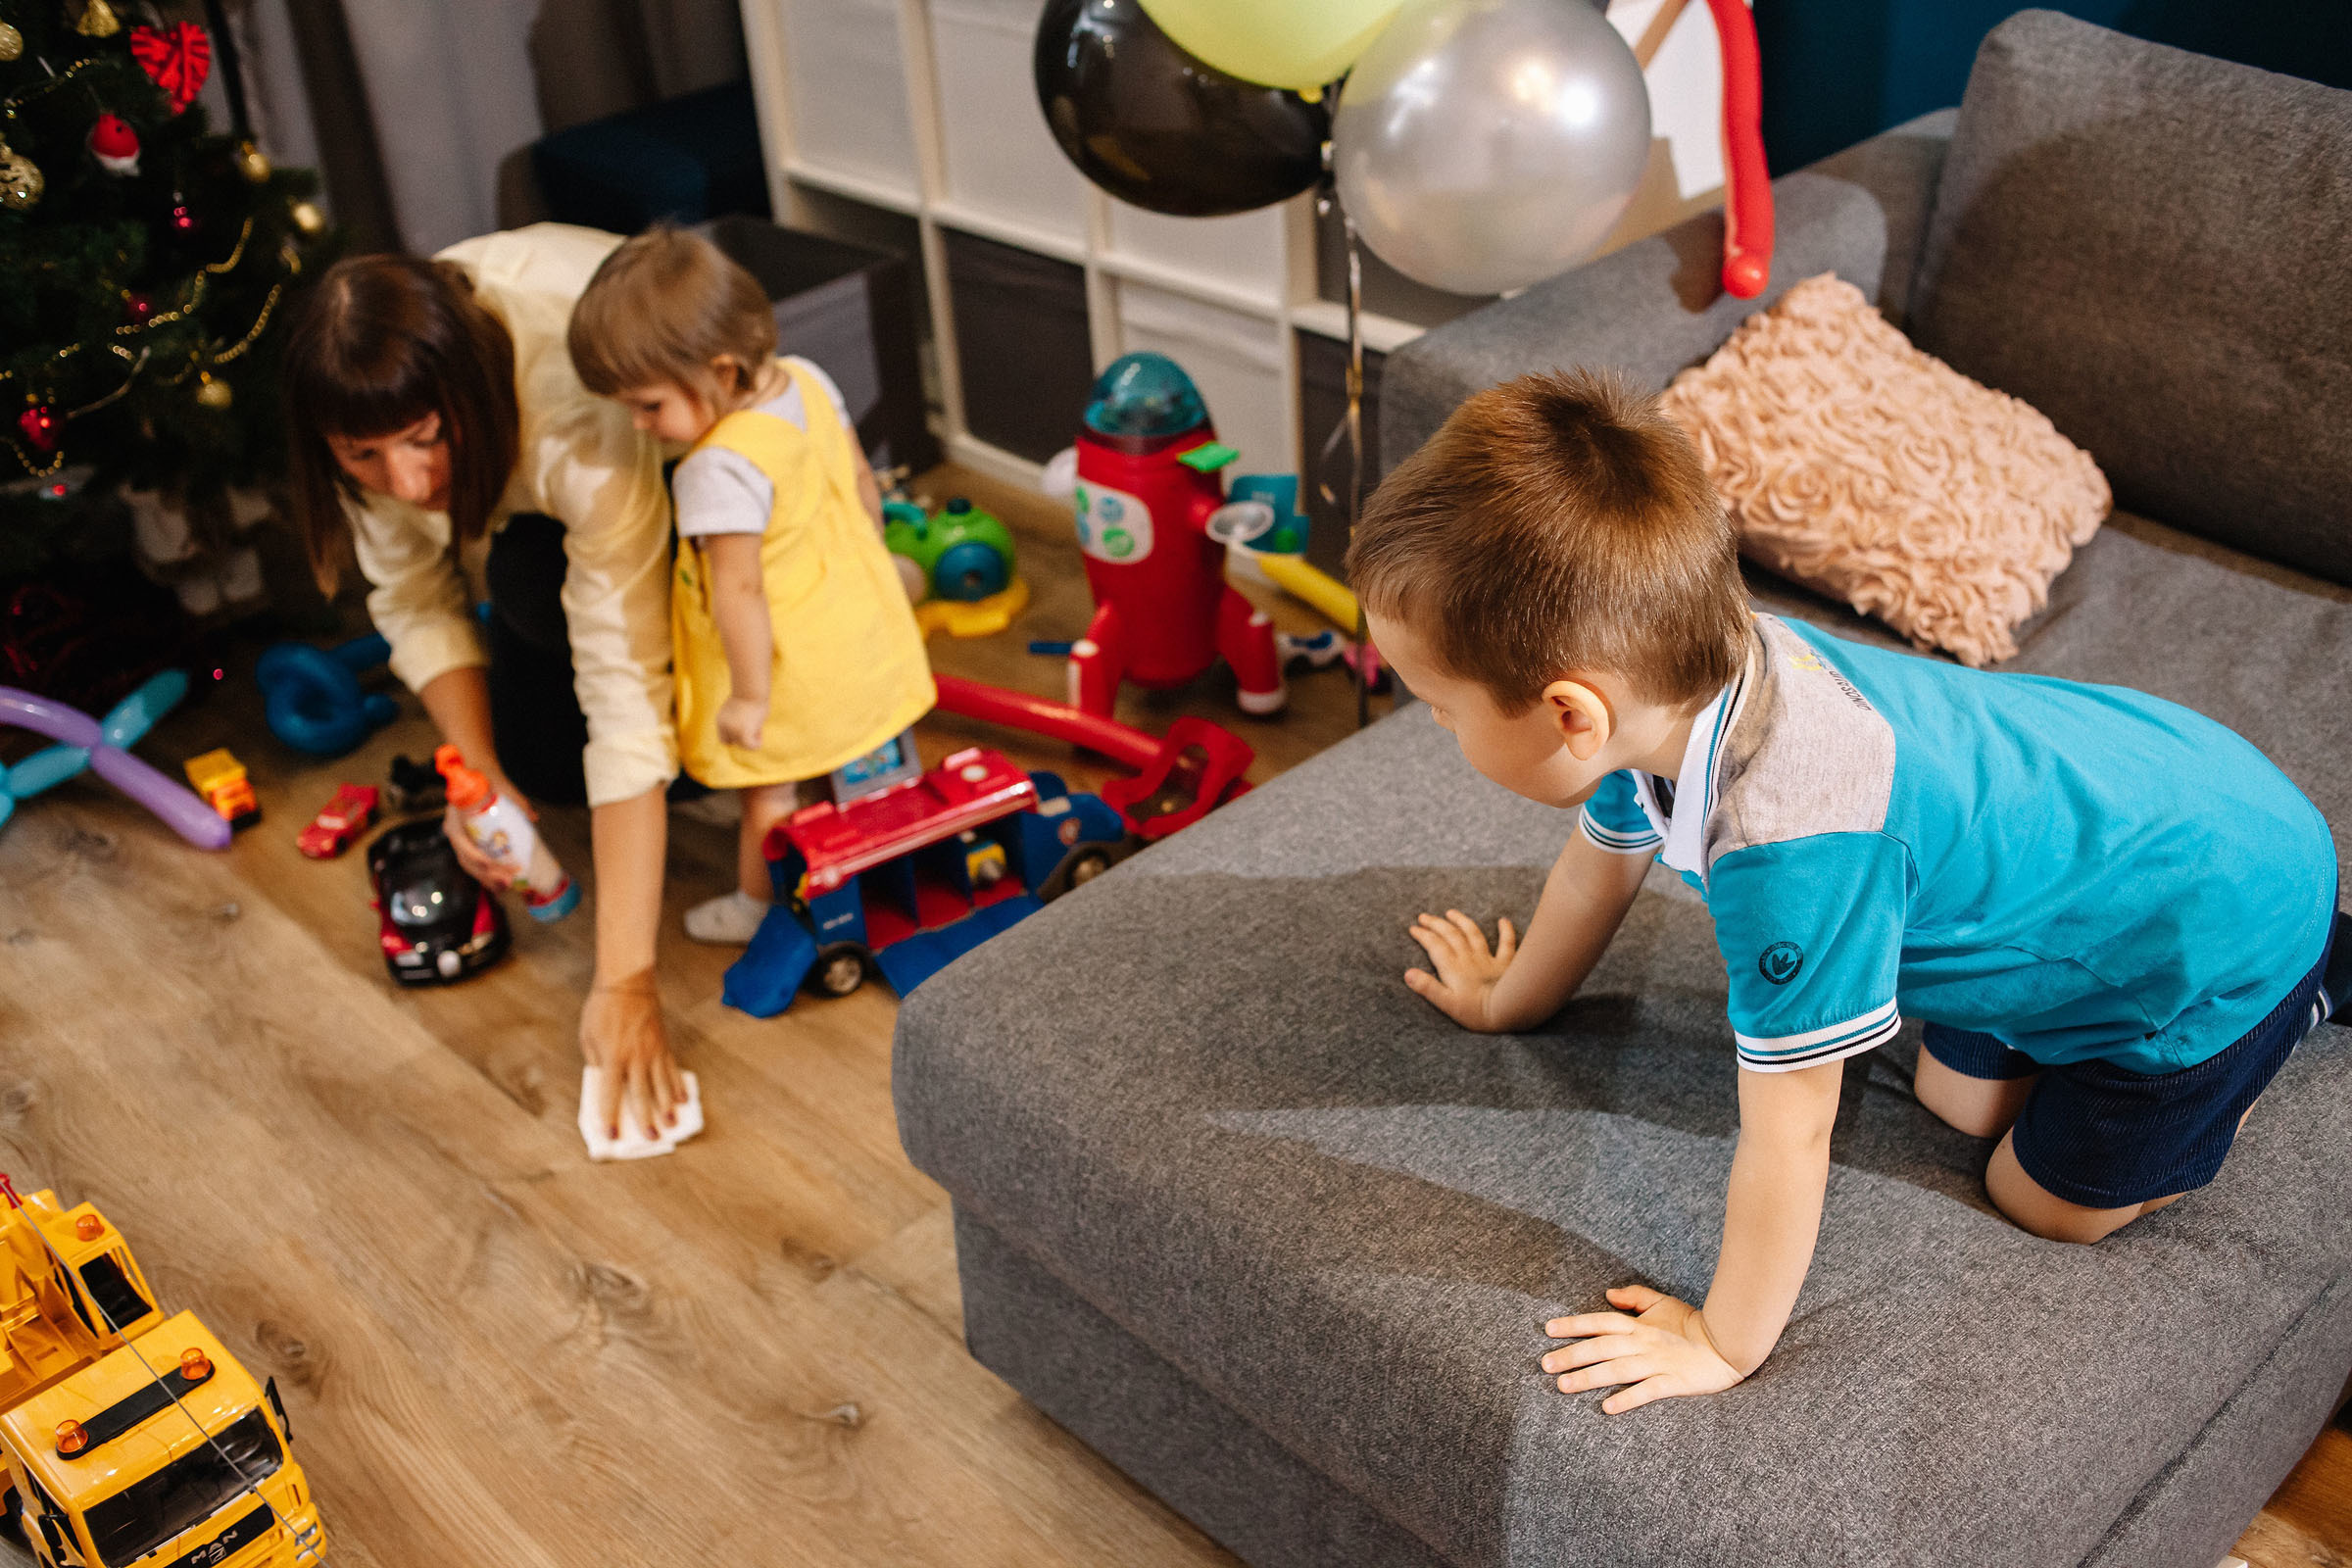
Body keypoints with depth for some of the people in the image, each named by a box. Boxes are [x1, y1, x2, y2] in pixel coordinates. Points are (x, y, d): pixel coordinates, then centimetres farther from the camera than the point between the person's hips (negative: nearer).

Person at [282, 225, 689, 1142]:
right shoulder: (380, 395, -30)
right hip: (521, 499, 4)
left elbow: (626, 696, -46)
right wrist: (478, 776, -31)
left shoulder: (580, 415, -44)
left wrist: (625, 980, -49)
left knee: (535, 577, -33)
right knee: (535, 761, -11)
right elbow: (412, 596, -16)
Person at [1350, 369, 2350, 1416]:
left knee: (2051, 1203, 9)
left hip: (2231, 924, -7)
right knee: (1958, 1100, 19)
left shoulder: (1793, 851, -44)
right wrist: (1506, 1002, 21)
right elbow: (1599, 865, 4)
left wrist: (1726, 1344, -17)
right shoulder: (1679, 677, -18)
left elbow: (1787, 1143, -32)